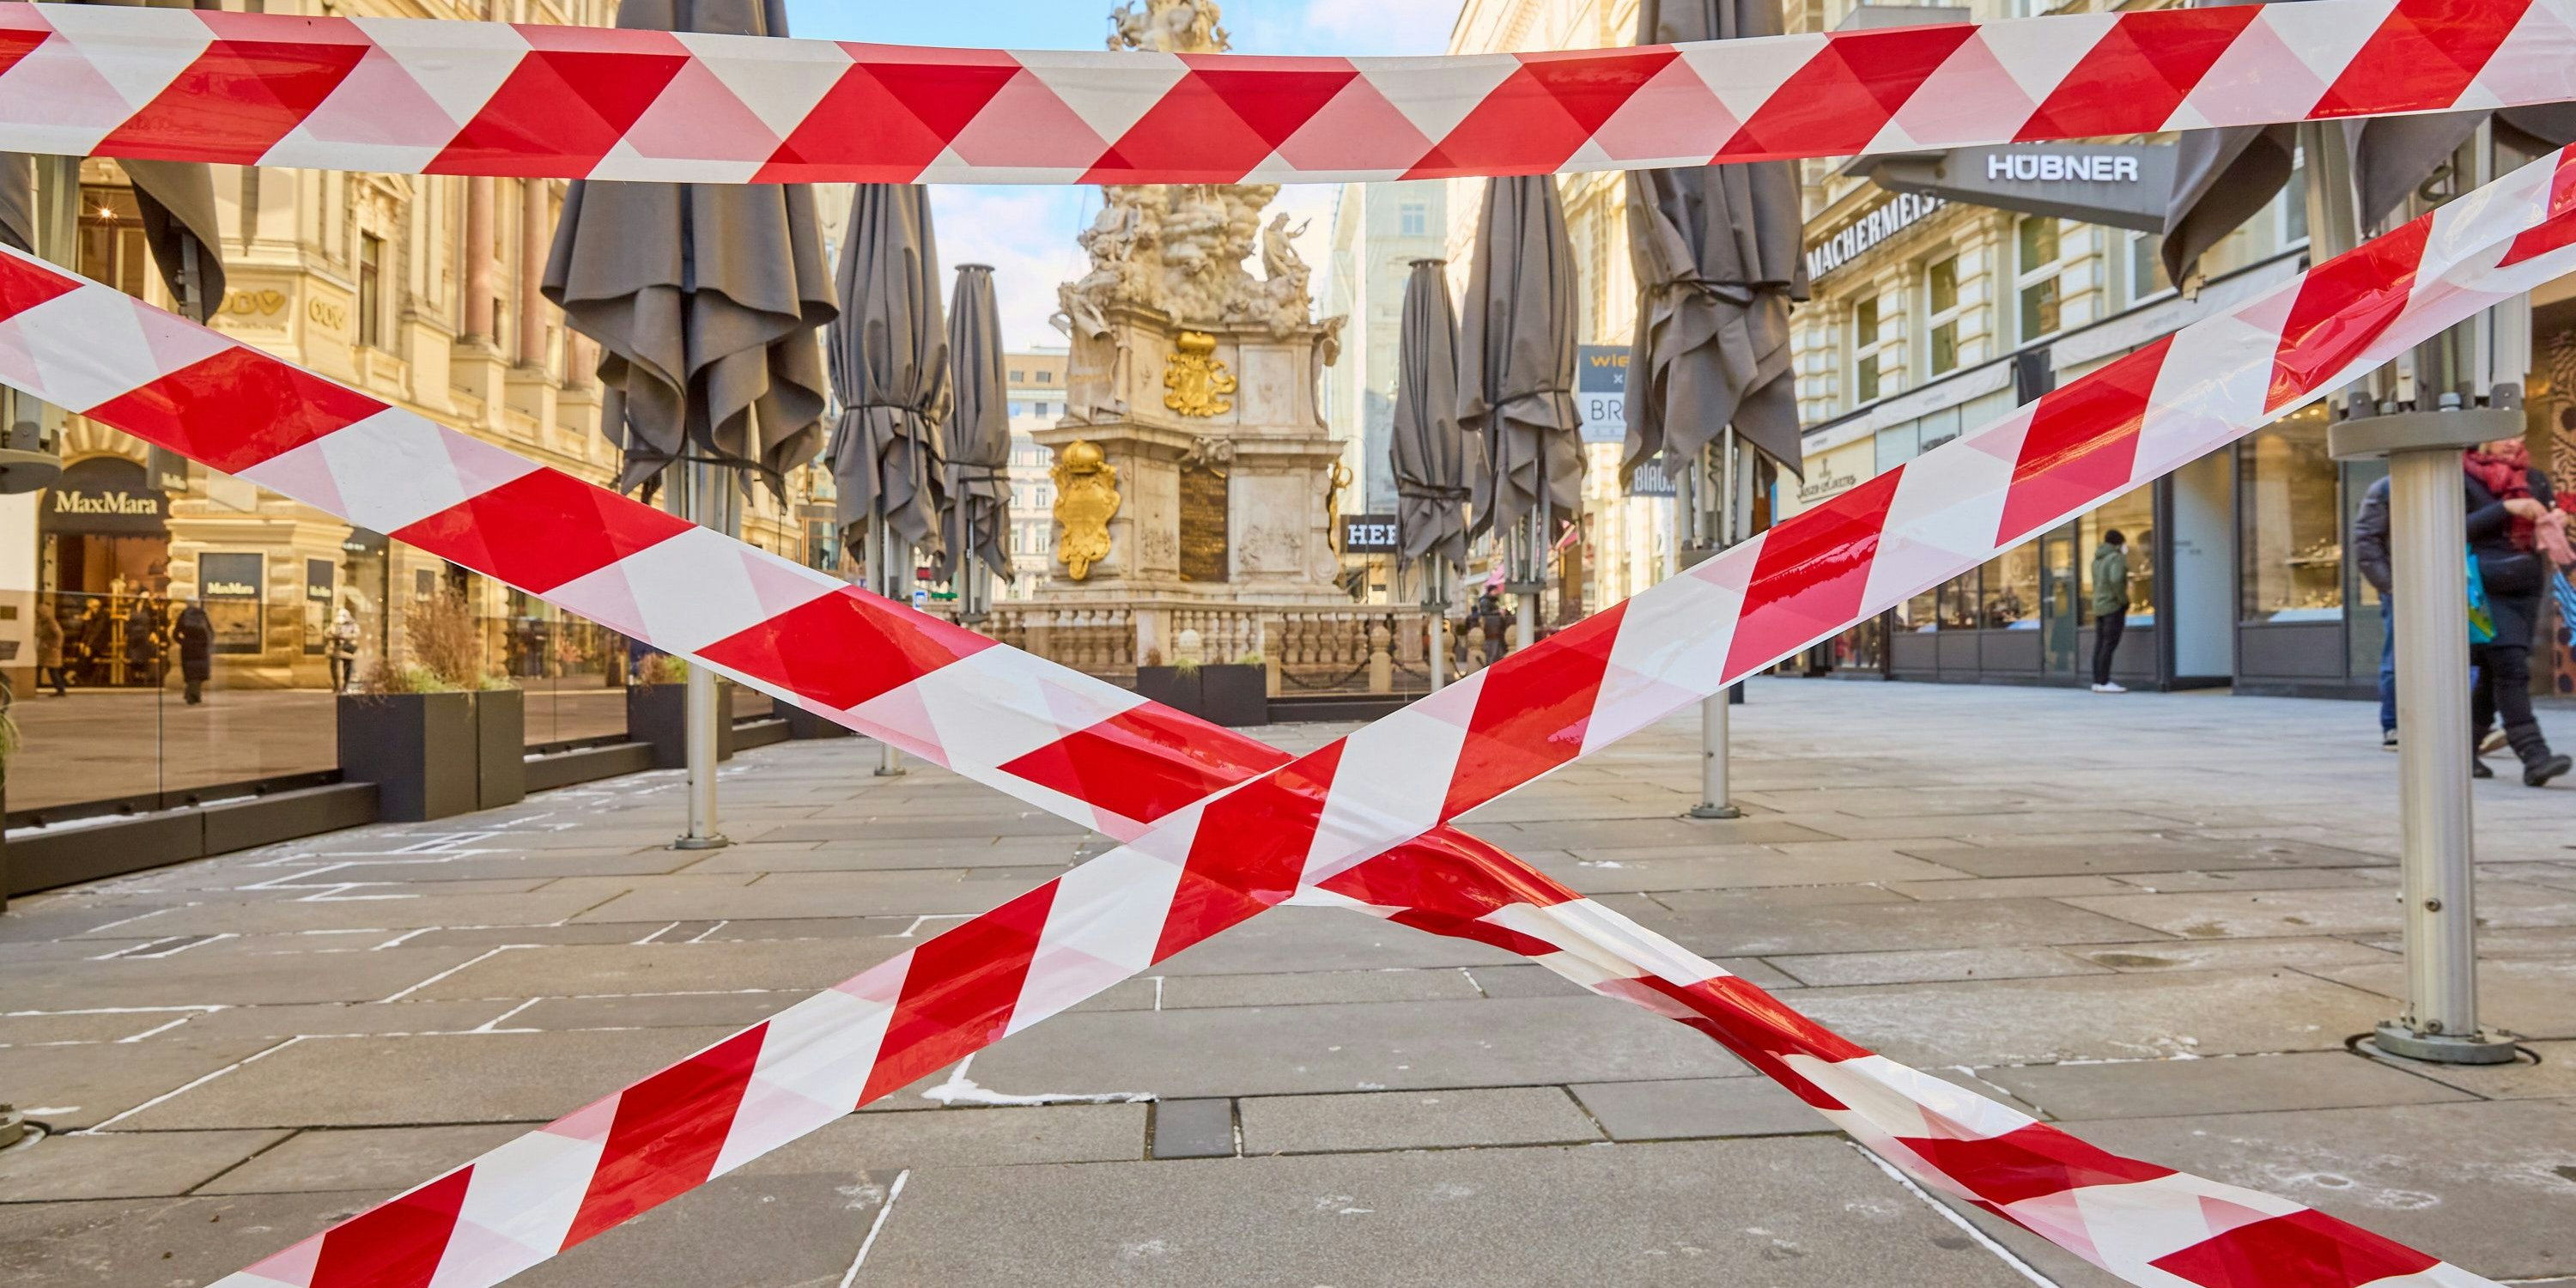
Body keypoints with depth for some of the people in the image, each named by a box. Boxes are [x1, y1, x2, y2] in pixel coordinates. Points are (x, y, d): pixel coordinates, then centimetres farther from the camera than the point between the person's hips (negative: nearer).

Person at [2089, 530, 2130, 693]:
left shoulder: (2097, 560, 14)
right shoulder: (2117, 558, -10)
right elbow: (2116, 579, -24)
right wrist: (2124, 600, -15)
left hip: (2099, 606, 8)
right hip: (2114, 606, -8)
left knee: (2100, 645, 8)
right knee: (2109, 645, -9)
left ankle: (2097, 681, 7)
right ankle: (2104, 682, -11)